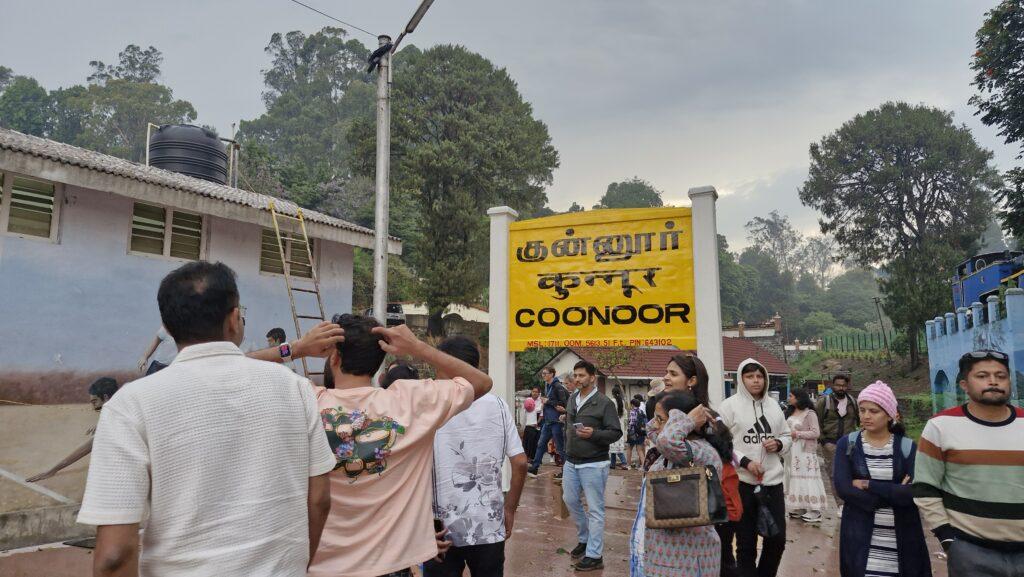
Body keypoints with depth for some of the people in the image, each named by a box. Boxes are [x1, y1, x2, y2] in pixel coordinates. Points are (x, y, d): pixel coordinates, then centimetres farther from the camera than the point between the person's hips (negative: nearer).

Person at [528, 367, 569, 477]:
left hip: (556, 421, -9)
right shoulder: (547, 386, 12)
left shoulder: (557, 386, -14)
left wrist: (548, 401, -14)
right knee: (541, 444, 11)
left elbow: (563, 403, -18)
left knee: (560, 447, 1)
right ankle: (534, 469, 17)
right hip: (548, 421, 9)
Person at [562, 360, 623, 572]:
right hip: (571, 463, 7)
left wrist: (593, 434, -25)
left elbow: (616, 433, -12)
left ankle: (594, 556, 7)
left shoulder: (604, 403, -12)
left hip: (593, 465, -7)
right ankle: (584, 538, 37)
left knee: (595, 509, -1)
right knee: (570, 501, 16)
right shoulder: (572, 399, 8)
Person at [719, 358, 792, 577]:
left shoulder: (773, 406, 9)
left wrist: (779, 444, -4)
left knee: (777, 539, 10)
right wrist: (744, 461, -19)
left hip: (773, 481, 5)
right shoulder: (729, 405, -7)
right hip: (742, 483, -5)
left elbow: (787, 436, 18)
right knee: (746, 544, 6)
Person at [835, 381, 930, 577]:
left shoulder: (907, 447, -2)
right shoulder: (847, 444, -2)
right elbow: (843, 489, -14)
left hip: (902, 537, 1)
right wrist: (894, 494, -16)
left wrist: (867, 485, -16)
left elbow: (913, 494, -14)